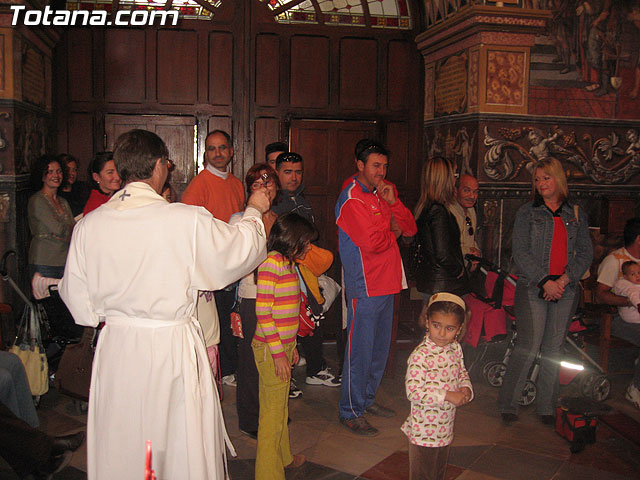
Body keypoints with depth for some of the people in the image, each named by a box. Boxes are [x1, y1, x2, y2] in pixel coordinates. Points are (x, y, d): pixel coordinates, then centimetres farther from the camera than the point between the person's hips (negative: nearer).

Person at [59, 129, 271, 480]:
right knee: (182, 449, 14)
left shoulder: (87, 225, -6)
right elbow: (241, 251, -2)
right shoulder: (189, 221, -18)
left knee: (121, 448, 19)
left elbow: (78, 301, 2)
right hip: (173, 348, -4)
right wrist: (253, 212, 16)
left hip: (115, 346, 4)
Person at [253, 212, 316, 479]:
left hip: (283, 346, 9)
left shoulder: (287, 263, 12)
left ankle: (284, 457, 40)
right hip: (271, 349, -9)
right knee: (273, 412, 2)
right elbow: (263, 311, -20)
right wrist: (278, 352, -19)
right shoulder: (271, 262, -17)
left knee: (281, 407, 23)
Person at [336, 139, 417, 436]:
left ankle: (367, 399, 33)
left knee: (380, 347, 17)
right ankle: (351, 412, 10)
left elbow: (410, 229, 9)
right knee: (360, 350, -2)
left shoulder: (381, 195, 14)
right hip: (364, 288, -9)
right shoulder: (351, 199, -13)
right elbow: (371, 242, -23)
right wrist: (392, 233, -3)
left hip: (386, 284, 9)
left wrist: (393, 202, -7)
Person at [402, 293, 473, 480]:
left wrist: (466, 389, -7)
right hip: (423, 431, -7)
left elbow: (462, 373, 14)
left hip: (445, 428, 7)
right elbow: (413, 392, -28)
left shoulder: (455, 348, -2)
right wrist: (447, 396, -27)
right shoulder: (420, 355, -25)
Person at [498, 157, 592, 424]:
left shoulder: (576, 215, 11)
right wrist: (545, 281, -13)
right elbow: (520, 252, -5)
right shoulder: (527, 212, 3)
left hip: (565, 290, 3)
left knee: (553, 349, 7)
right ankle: (507, 405, 3)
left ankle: (546, 407, 17)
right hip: (532, 288, -3)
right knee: (528, 347, -8)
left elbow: (585, 252, 7)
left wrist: (565, 279, -8)